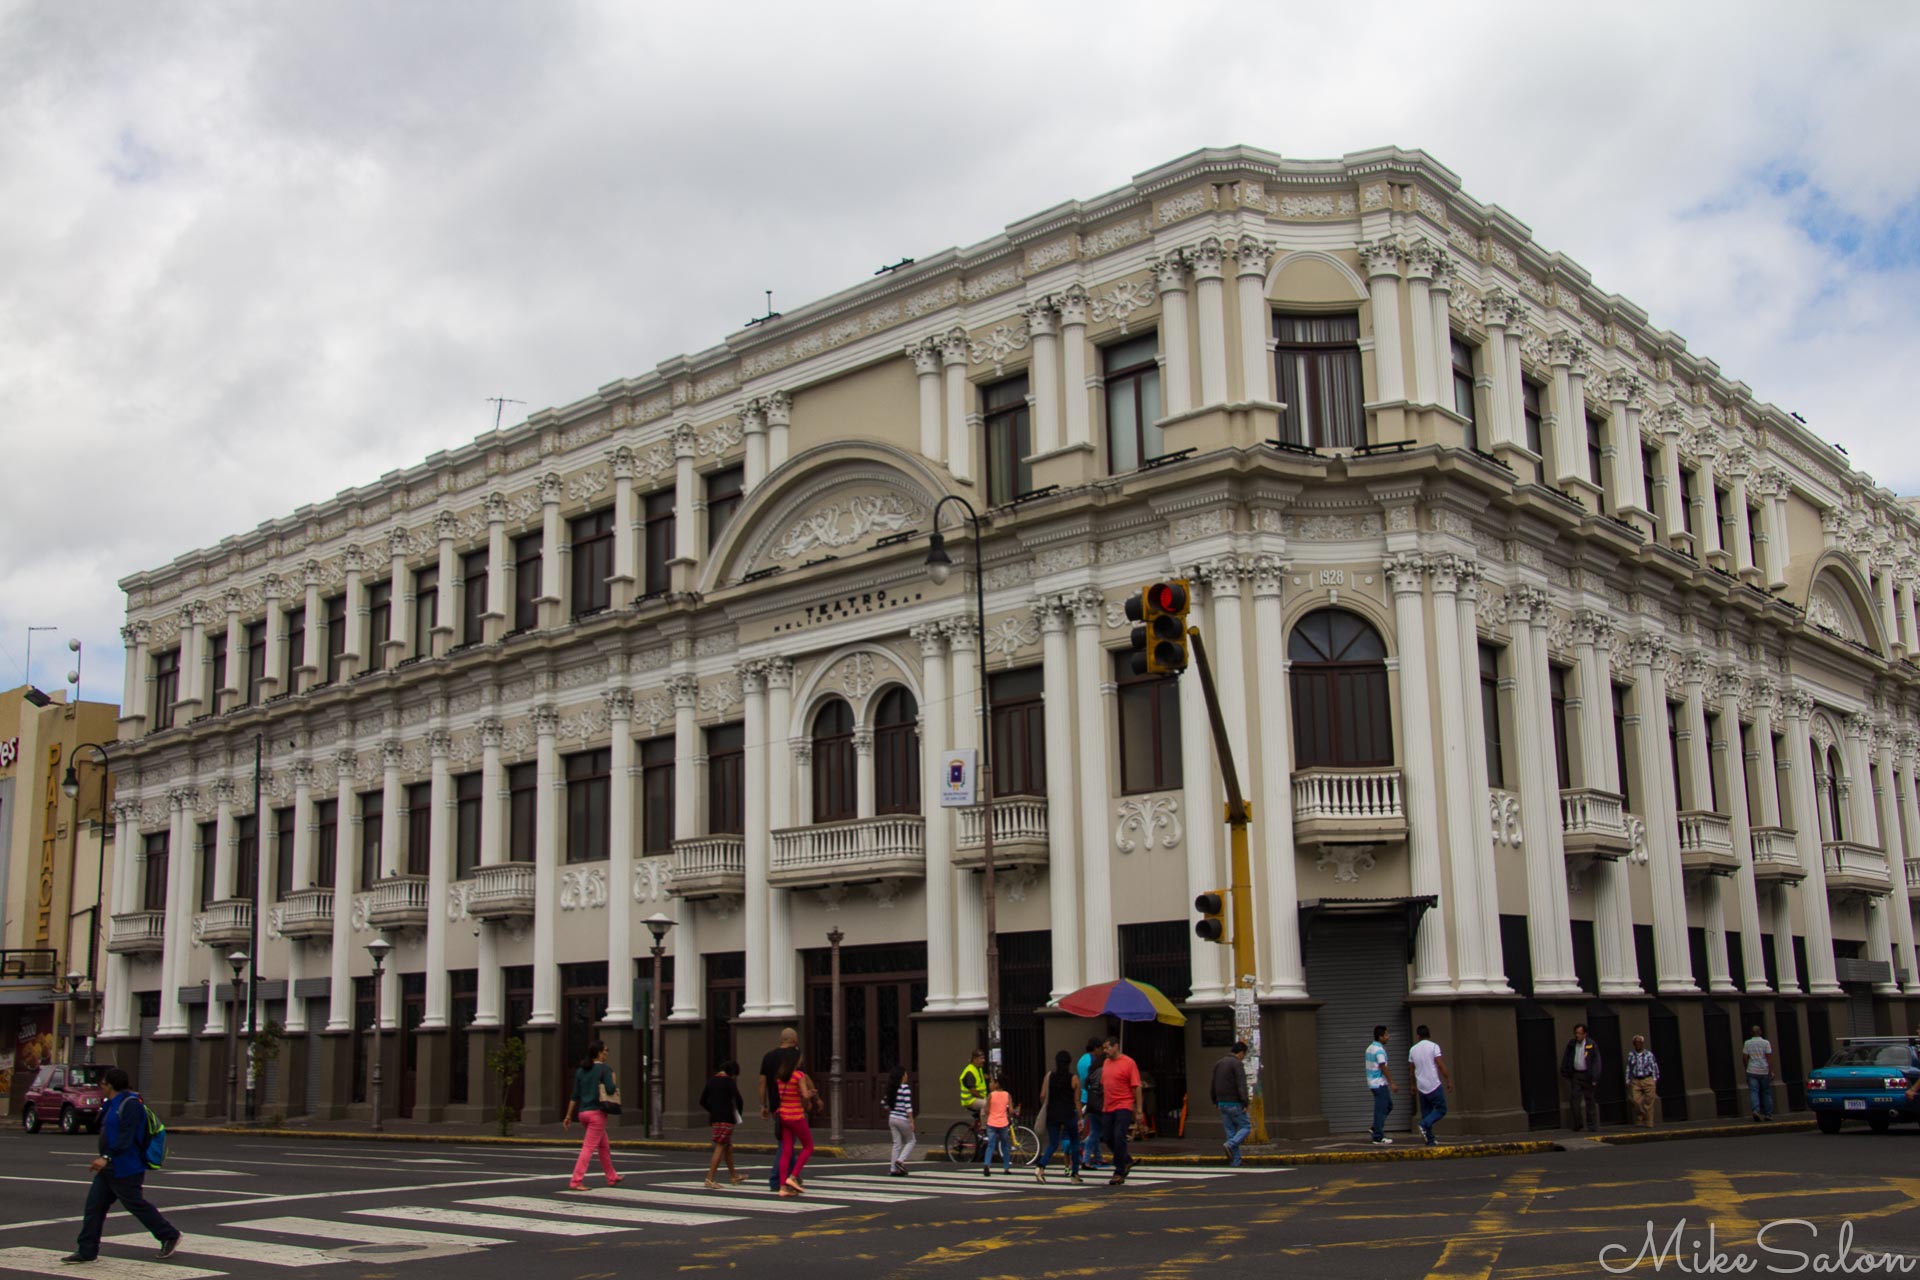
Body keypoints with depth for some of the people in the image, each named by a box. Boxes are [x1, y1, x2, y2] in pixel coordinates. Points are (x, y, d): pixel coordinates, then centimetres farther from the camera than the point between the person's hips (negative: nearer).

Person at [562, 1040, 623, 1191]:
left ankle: (612, 1177, 28)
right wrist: (616, 1087, 4)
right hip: (597, 1112, -7)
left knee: (604, 1145, 19)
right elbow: (610, 1089, -19)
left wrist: (568, 1115, 10)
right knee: (588, 1148, -7)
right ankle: (575, 1182, -13)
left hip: (583, 1112, 8)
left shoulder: (581, 1070, 11)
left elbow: (575, 1095, 9)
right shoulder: (605, 1069, -8)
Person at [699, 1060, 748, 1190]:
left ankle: (734, 1176, 30)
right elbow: (738, 1100, -15)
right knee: (720, 1148, -6)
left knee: (728, 1146, 19)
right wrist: (738, 1113, 2)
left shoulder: (711, 1080, 12)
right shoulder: (729, 1081, -9)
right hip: (726, 1118, -8)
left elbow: (703, 1101, 16)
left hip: (714, 1117, 8)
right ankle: (710, 1179, -10)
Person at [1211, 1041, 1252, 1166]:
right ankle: (1230, 1145, -16)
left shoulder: (1218, 1064, 12)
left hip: (1222, 1104, 7)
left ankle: (1235, 1162, 6)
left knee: (1231, 1132, 10)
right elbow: (1241, 1085, -21)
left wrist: (1215, 1101, 29)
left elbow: (1214, 1085, 18)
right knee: (1246, 1127, 5)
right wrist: (1246, 1103, -24)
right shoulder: (1238, 1064, -12)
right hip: (1234, 1104, -7)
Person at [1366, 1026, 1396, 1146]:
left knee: (1389, 1106, 18)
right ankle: (1378, 1138, -1)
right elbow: (1383, 1068, -19)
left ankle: (1375, 1130, 17)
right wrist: (1392, 1083, -15)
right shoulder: (1379, 1050, -17)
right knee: (1381, 1110, -4)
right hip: (1380, 1083, -9)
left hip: (1373, 1083, 9)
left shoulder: (1370, 1048, 12)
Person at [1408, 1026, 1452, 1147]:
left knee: (1426, 1113, 10)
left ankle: (1430, 1139, 6)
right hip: (1434, 1085, -5)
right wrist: (1448, 1080, -4)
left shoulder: (1413, 1049, 7)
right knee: (1441, 1109, 6)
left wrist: (1413, 1085, 24)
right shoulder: (1433, 1046, -7)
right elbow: (1441, 1065, -12)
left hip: (1421, 1087, 5)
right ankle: (1424, 1124, -16)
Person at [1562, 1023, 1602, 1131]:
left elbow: (1596, 1062, -5)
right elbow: (1565, 1060, 12)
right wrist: (1566, 1074, 8)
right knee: (1576, 1099, -3)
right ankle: (1577, 1123, 4)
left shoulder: (1591, 1045, -4)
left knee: (1590, 1100, 4)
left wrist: (1594, 1078, -10)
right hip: (1575, 1075, 2)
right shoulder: (1571, 1044, 6)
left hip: (1587, 1075, -2)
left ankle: (1591, 1124, 11)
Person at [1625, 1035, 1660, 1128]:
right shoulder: (1631, 1055, 8)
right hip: (1635, 1081, 1)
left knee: (1648, 1102, -1)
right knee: (1636, 1101, -9)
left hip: (1648, 1080, -1)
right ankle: (1639, 1121, 7)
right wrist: (1628, 1081, 9)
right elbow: (1628, 1068, 12)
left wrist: (1655, 1079, 3)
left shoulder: (1649, 1055, 2)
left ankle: (1648, 1123, 9)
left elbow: (1655, 1068, 7)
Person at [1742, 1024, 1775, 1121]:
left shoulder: (1747, 1043, 1)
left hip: (1752, 1071, 1)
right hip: (1764, 1071, 0)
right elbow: (1769, 1058, -7)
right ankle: (1768, 1114, 13)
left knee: (1754, 1092, -3)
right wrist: (1771, 1071, -3)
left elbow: (1745, 1058, 3)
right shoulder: (1766, 1042, -4)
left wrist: (1747, 1068, 17)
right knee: (1766, 1093, 10)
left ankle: (1756, 1110, -24)